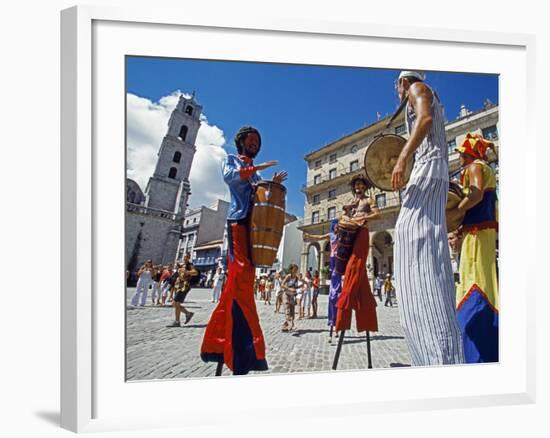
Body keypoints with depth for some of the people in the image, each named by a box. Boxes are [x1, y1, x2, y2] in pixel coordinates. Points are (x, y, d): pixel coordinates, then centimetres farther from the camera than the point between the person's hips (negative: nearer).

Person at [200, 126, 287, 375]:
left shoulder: (256, 172, 29)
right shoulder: (231, 160, 13)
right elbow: (229, 177, -10)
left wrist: (274, 185, 7)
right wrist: (256, 168, -13)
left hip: (255, 223, 7)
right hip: (238, 220, -7)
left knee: (240, 279, 2)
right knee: (241, 276, -17)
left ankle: (218, 342, 9)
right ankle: (245, 352, -20)